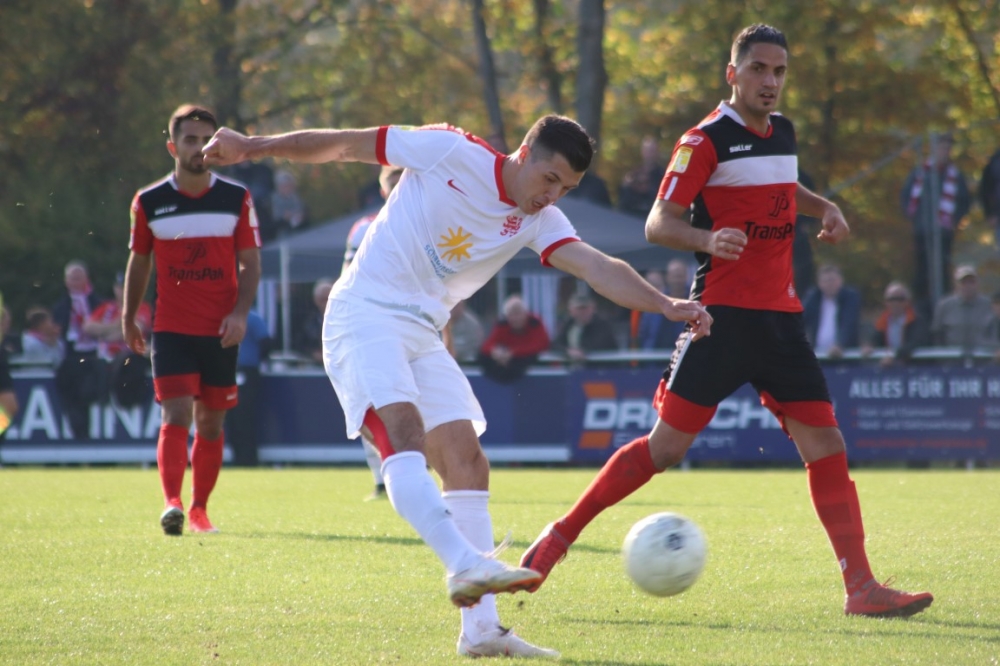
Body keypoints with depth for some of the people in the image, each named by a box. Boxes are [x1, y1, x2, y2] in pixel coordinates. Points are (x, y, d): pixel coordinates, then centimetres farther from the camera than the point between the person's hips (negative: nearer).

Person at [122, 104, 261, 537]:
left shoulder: (237, 199, 2)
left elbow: (250, 261, 3)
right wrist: (128, 319, 16)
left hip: (220, 331, 1)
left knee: (211, 423, 6)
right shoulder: (149, 202, 1)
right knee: (177, 415, -15)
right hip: (171, 329, -1)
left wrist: (240, 312, -10)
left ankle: (199, 509, 15)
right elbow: (138, 262, 13)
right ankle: (172, 504, -24)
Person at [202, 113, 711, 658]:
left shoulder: (539, 223, 3)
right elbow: (346, 145, -3)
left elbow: (598, 268, -10)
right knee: (404, 433, -28)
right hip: (365, 315, -7)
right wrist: (254, 146, -4)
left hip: (423, 335, 7)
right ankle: (465, 564, -46)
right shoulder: (450, 152, -10)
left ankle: (479, 628, -4)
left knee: (467, 462, -2)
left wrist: (666, 306, -25)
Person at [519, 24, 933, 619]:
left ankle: (861, 587, -3)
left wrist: (823, 207, 18)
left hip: (781, 315, 6)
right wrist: (708, 239, -31)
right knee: (668, 446, -8)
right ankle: (561, 535, 5)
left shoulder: (783, 132, 15)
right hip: (723, 316, -6)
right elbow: (658, 224, -11)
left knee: (826, 446, -2)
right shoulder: (708, 140, -7)